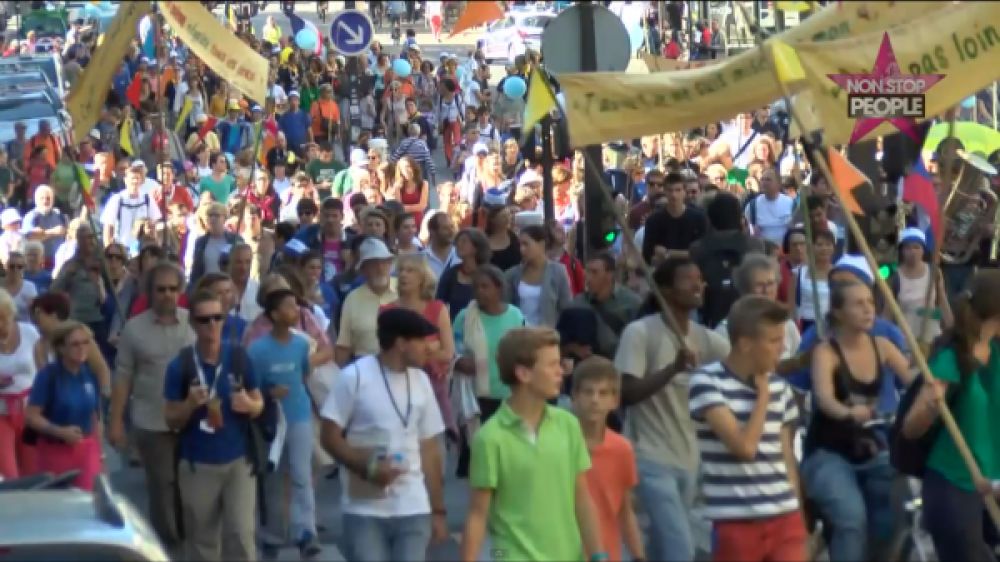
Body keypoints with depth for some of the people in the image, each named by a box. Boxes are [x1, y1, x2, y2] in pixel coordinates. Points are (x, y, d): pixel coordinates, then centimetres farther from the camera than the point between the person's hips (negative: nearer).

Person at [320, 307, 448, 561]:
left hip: (413, 510, 4)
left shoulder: (421, 381, 6)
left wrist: (438, 510, 9)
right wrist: (367, 468, -21)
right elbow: (330, 437, -6)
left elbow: (429, 448, 10)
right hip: (364, 510, -4)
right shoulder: (354, 377, -8)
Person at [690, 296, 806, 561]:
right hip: (736, 522, -4)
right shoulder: (707, 382, -11)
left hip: (785, 519, 5)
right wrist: (763, 395, -9)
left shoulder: (779, 387, 8)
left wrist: (799, 521, 14)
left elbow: (786, 457, 14)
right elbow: (744, 445, -19)